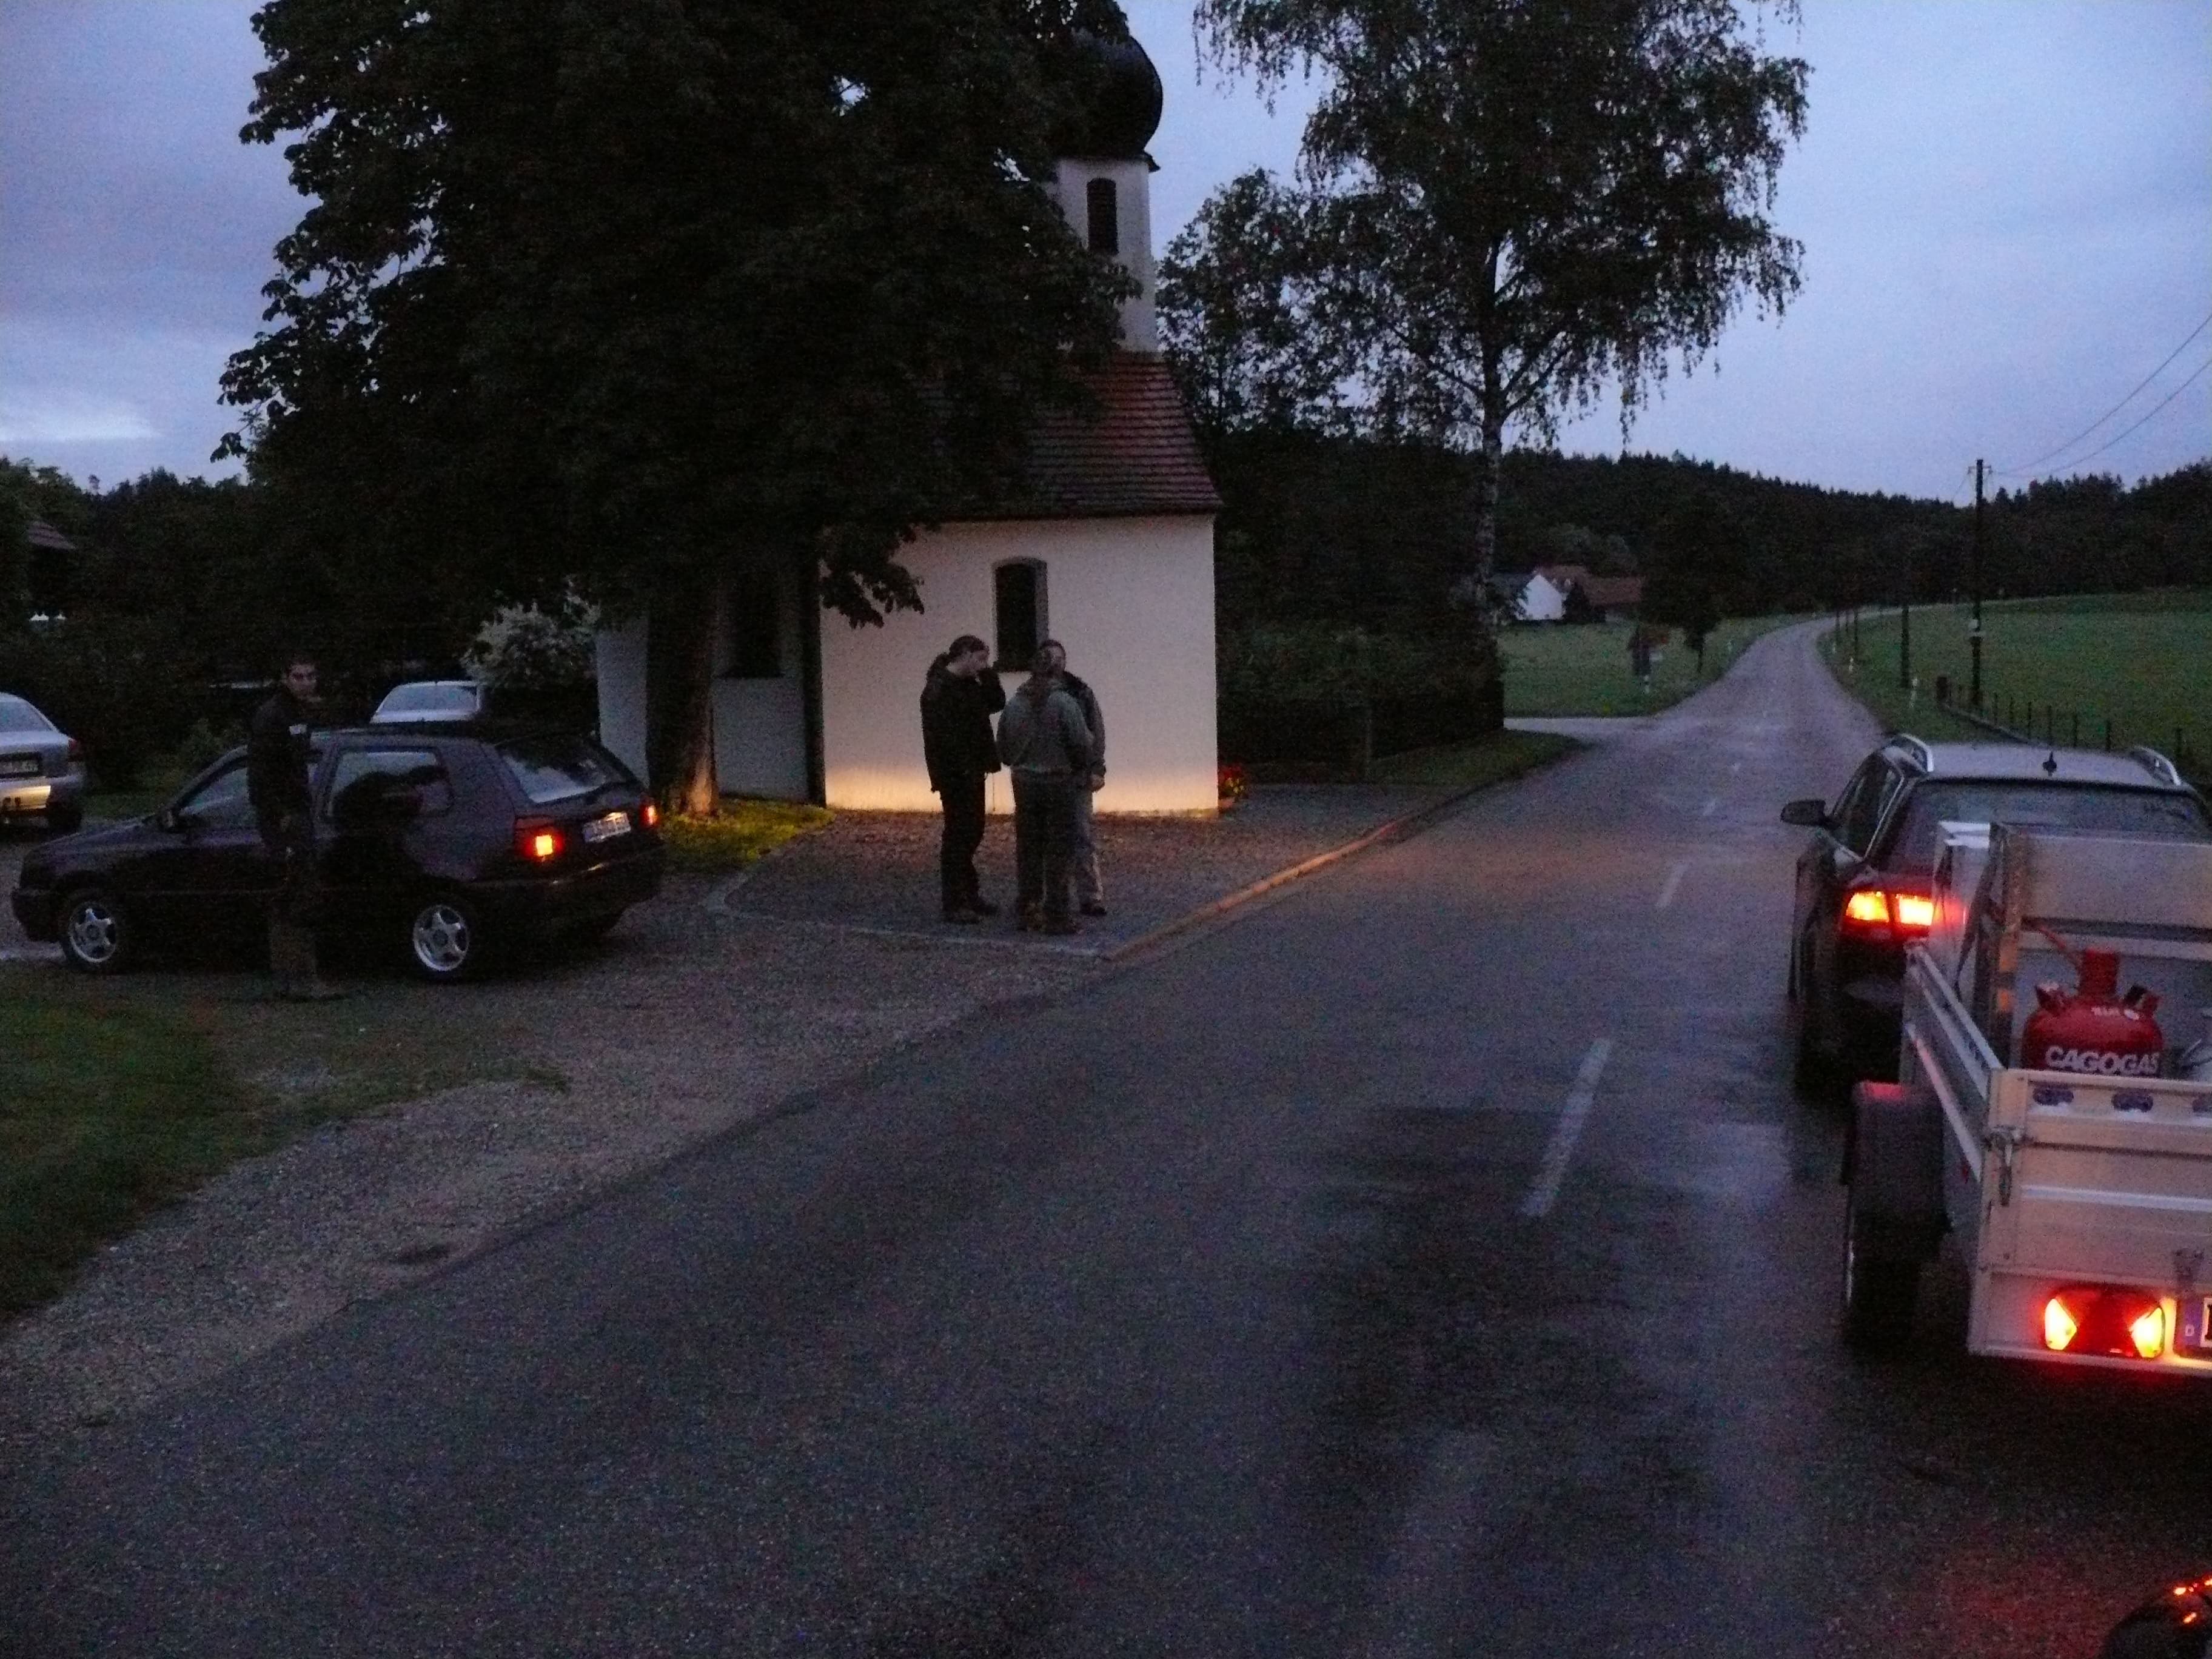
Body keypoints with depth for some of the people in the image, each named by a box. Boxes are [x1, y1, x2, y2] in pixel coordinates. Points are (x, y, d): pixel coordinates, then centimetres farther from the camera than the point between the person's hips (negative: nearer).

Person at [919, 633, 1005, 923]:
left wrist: (986, 672, 3)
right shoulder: (939, 688, -16)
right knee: (958, 834, -6)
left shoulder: (969, 684, 14)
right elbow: (944, 736, -22)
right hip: (955, 776, -10)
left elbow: (997, 703, 13)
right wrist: (963, 770, -23)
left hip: (971, 772, 10)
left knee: (971, 833, 15)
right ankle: (954, 904, -1)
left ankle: (970, 896, 26)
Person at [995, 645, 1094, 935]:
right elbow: (1082, 743, -14)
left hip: (1024, 783, 4)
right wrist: (1080, 768, 6)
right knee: (1058, 851, 1)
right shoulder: (1065, 704, -14)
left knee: (1028, 849, 12)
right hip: (1059, 782, -4)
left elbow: (1003, 747, 7)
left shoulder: (1014, 704, 0)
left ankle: (1029, 911, 16)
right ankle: (1056, 916, 1)